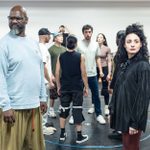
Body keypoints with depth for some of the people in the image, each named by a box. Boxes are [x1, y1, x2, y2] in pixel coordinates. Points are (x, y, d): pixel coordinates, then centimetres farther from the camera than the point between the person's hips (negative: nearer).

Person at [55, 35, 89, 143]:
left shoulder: (61, 57, 0)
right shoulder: (80, 57, -7)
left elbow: (57, 73, 2)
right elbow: (83, 73, -7)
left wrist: (59, 86, 13)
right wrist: (86, 87, 2)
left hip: (64, 87, 3)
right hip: (77, 88, -2)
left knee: (64, 109, 14)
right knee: (77, 110, 4)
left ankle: (62, 134, 21)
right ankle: (79, 136, 11)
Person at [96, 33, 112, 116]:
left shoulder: (107, 49, -3)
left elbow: (109, 61, -2)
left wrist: (109, 73, -7)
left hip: (104, 69, -2)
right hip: (95, 69, 2)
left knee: (105, 89, 3)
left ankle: (106, 107, 13)